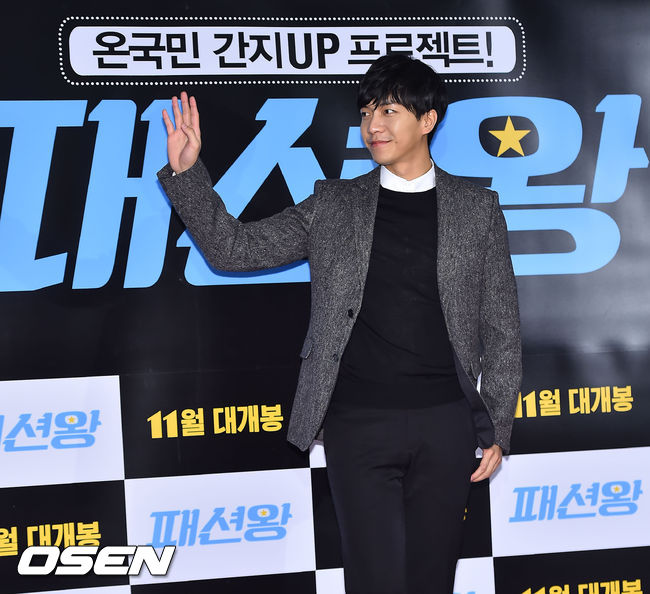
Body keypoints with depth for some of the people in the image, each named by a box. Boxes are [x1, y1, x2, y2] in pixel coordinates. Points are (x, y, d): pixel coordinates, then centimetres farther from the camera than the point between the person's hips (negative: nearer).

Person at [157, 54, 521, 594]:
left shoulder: (478, 209, 7)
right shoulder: (333, 204, 7)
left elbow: (501, 327, 7)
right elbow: (234, 249, 5)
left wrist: (498, 428, 3)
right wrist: (186, 172, -7)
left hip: (446, 424, 1)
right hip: (360, 424, 0)